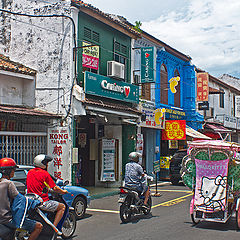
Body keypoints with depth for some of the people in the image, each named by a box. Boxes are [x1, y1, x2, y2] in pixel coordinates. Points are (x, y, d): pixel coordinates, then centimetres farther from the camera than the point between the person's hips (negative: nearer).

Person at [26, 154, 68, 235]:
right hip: (42, 203, -8)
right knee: (62, 206, 6)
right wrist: (63, 191, 8)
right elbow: (54, 188, -11)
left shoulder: (29, 172, 9)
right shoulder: (45, 174, -11)